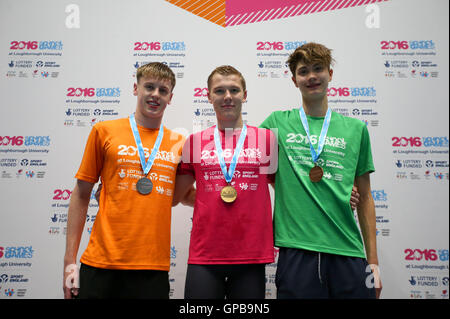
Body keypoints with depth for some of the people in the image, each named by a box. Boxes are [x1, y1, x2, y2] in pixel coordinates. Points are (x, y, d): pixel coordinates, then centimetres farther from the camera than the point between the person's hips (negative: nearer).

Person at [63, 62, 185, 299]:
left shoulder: (179, 143, 6)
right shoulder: (105, 131, 2)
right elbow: (81, 195, 4)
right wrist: (70, 260, 1)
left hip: (154, 267, 1)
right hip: (101, 263, -1)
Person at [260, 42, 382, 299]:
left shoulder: (355, 128, 8)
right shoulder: (278, 123, 5)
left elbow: (364, 198, 10)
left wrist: (373, 260, 8)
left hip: (348, 252, 2)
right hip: (296, 251, -1)